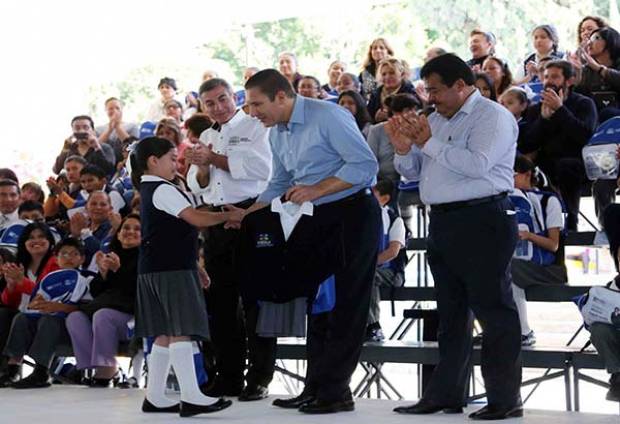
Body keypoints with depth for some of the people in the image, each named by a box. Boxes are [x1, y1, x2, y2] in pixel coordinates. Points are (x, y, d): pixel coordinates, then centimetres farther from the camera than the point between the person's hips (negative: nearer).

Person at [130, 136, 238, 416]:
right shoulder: (163, 190, -12)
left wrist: (194, 268, 22)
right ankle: (190, 397, -19)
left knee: (165, 334, 11)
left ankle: (154, 397, 13)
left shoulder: (149, 190, 20)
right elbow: (196, 218, -19)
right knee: (181, 331, -14)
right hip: (171, 270, -10)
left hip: (155, 268, 10)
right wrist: (228, 215, -5)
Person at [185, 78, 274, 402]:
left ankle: (259, 379, -1)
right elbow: (197, 186, 18)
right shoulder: (206, 137, 20)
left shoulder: (255, 126, 0)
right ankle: (228, 377, 16)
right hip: (216, 222, 7)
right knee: (220, 301, 8)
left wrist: (214, 159, -10)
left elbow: (260, 167, -16)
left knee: (254, 299, -5)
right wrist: (203, 167, -4)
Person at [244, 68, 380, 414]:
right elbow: (280, 184, 20)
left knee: (345, 304, -5)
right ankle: (316, 388, 16)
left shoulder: (328, 116, -17)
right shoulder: (277, 133, 9)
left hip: (353, 213, -9)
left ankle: (334, 391, -1)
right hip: (319, 218, 9)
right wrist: (246, 215, 7)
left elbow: (366, 164, -21)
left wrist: (315, 190, -23)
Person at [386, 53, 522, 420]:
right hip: (442, 222, 8)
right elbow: (412, 172, 20)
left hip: (483, 222, -8)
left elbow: (477, 163, -21)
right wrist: (404, 147, -1)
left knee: (493, 309, -6)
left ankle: (505, 399, -2)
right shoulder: (435, 120, 18)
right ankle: (446, 393, 19)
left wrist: (428, 143, -17)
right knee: (451, 311, 12)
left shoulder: (492, 116, -6)